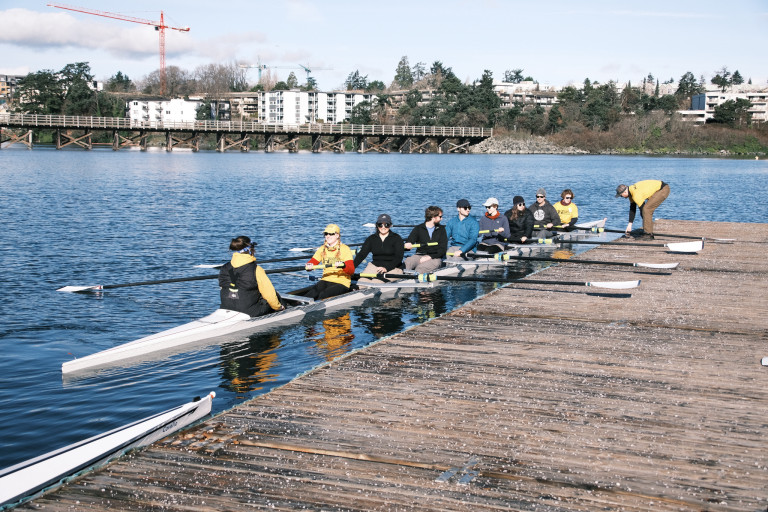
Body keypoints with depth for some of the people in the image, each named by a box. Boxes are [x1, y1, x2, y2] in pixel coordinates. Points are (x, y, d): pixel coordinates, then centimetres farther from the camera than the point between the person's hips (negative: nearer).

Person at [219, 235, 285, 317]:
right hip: (250, 313, -6)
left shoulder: (224, 269, 0)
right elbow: (269, 295, -8)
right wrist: (278, 307, 12)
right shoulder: (256, 270, -16)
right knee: (275, 295, 18)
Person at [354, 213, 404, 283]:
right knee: (361, 281, -26)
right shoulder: (371, 239, 11)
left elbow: (399, 258, -8)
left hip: (393, 268, -4)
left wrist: (386, 268, -23)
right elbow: (362, 254, 3)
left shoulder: (396, 238, 1)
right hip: (375, 265, 4)